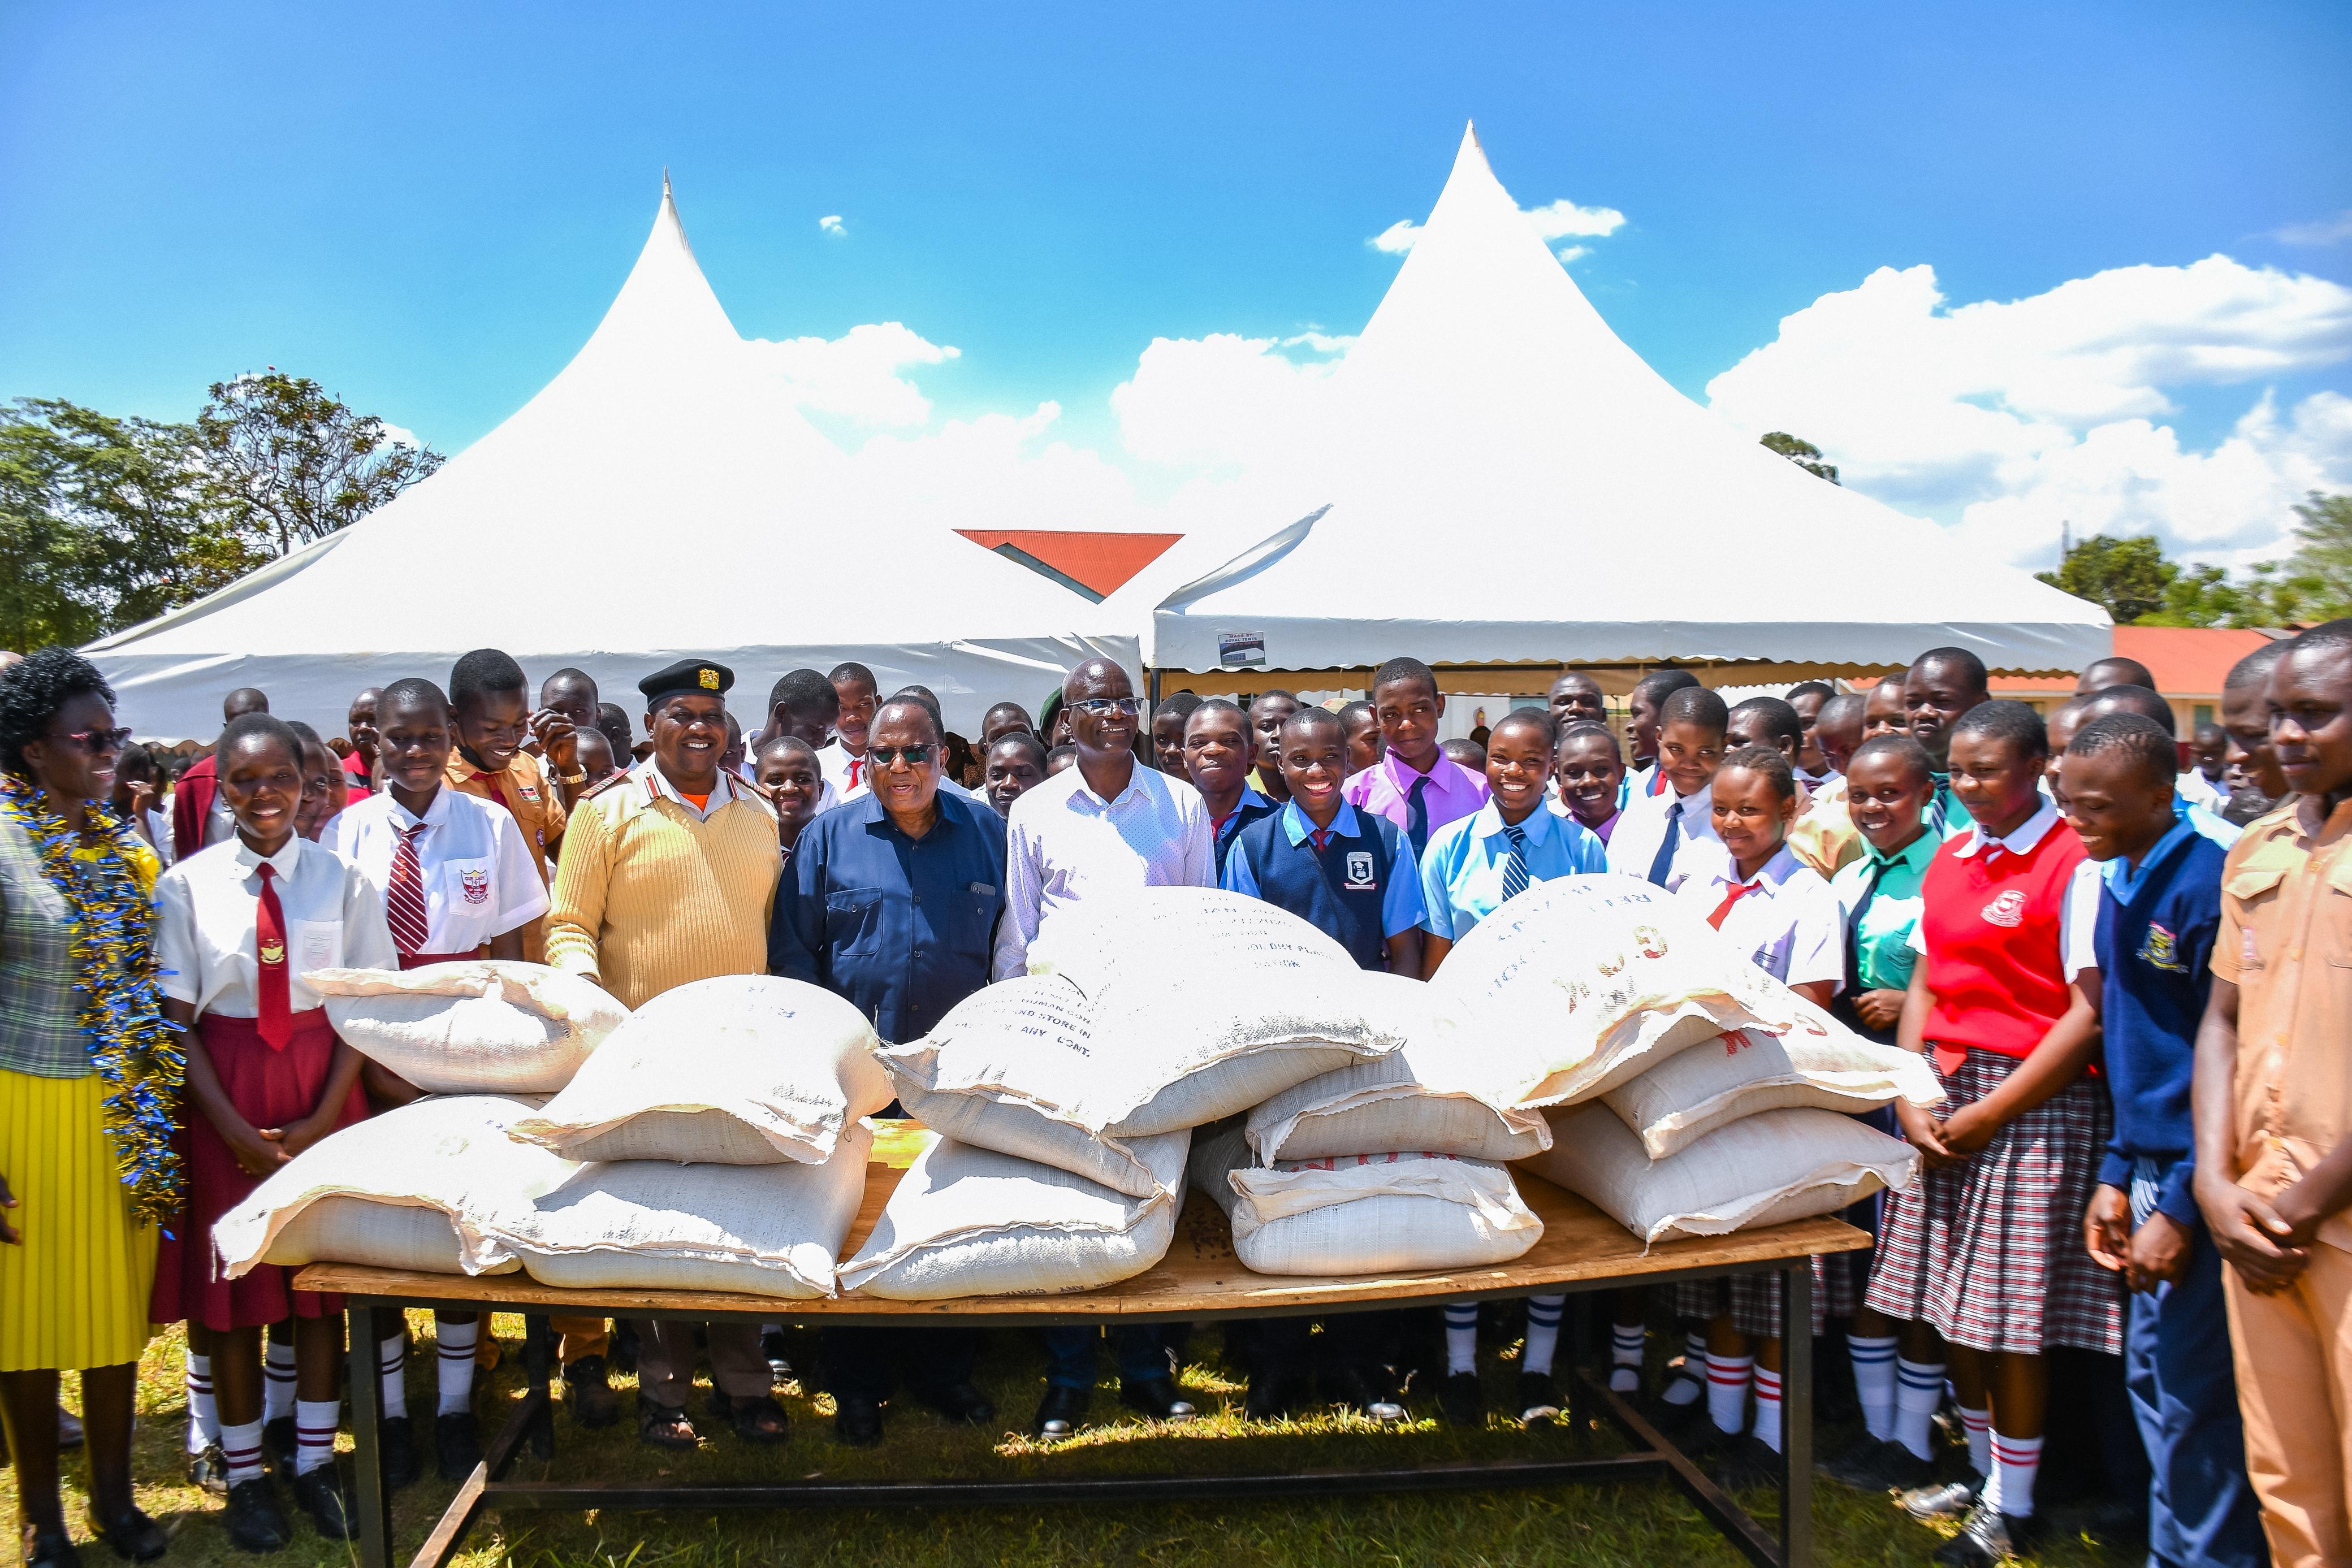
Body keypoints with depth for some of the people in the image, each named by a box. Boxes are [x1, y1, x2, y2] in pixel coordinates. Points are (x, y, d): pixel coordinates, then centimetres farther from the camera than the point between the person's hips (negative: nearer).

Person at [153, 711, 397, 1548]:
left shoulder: (343, 878, -2)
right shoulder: (186, 885, -3)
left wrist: (324, 1118, -9)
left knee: (323, 1277, 8)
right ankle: (244, 1472, 24)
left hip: (324, 1083, 1)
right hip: (223, 1095, 0)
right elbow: (176, 1019, -3)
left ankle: (315, 1462, 25)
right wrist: (234, 1128, -10)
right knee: (230, 1284, 7)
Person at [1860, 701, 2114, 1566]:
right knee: (1953, 1304, 12)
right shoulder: (1949, 858, 11)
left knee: (2009, 1312, 0)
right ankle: (1982, 1469, 30)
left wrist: (1989, 1111, -13)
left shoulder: (2073, 863, -9)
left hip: (2033, 1101, -6)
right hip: (1945, 1097, 6)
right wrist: (1911, 1097, 1)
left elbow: (2089, 1014, -13)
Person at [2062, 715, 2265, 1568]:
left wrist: (2184, 1206, -18)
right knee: (2152, 1374, 16)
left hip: (2198, 1177, -8)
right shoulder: (2118, 887, 9)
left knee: (2188, 1392, 1)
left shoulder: (2206, 886, -17)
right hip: (2151, 1165, 8)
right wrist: (2118, 1175, 12)